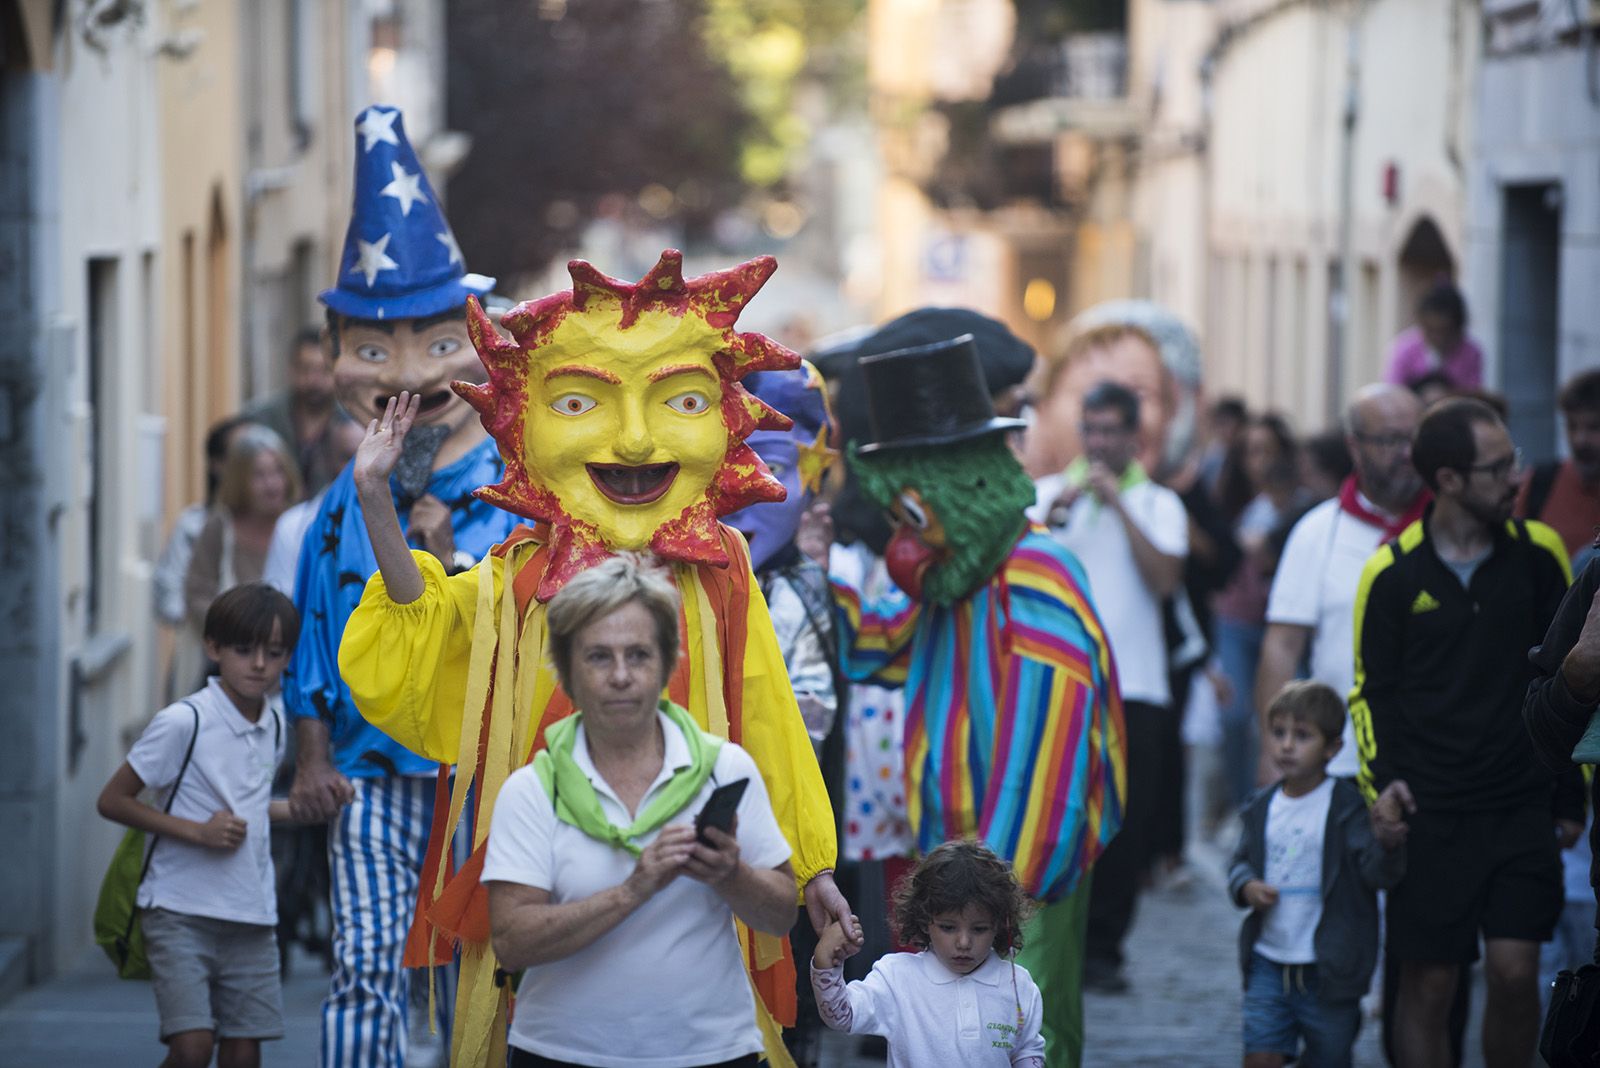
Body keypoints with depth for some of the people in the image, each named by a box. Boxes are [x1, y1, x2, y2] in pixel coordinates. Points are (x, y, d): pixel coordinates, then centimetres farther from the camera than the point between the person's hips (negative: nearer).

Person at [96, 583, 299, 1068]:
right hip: (180, 913, -6)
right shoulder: (183, 722, -12)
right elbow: (112, 800, -10)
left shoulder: (272, 727, 9)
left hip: (251, 919, 6)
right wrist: (197, 831, -17)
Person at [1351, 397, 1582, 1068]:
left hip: (1522, 808, 1)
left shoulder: (1537, 553, 1)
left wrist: (1571, 795, 6)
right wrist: (1382, 791, -7)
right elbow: (1372, 694, 5)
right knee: (1428, 984, 1)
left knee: (1514, 970, -7)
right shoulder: (1393, 573, -5)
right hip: (1429, 814, -1)